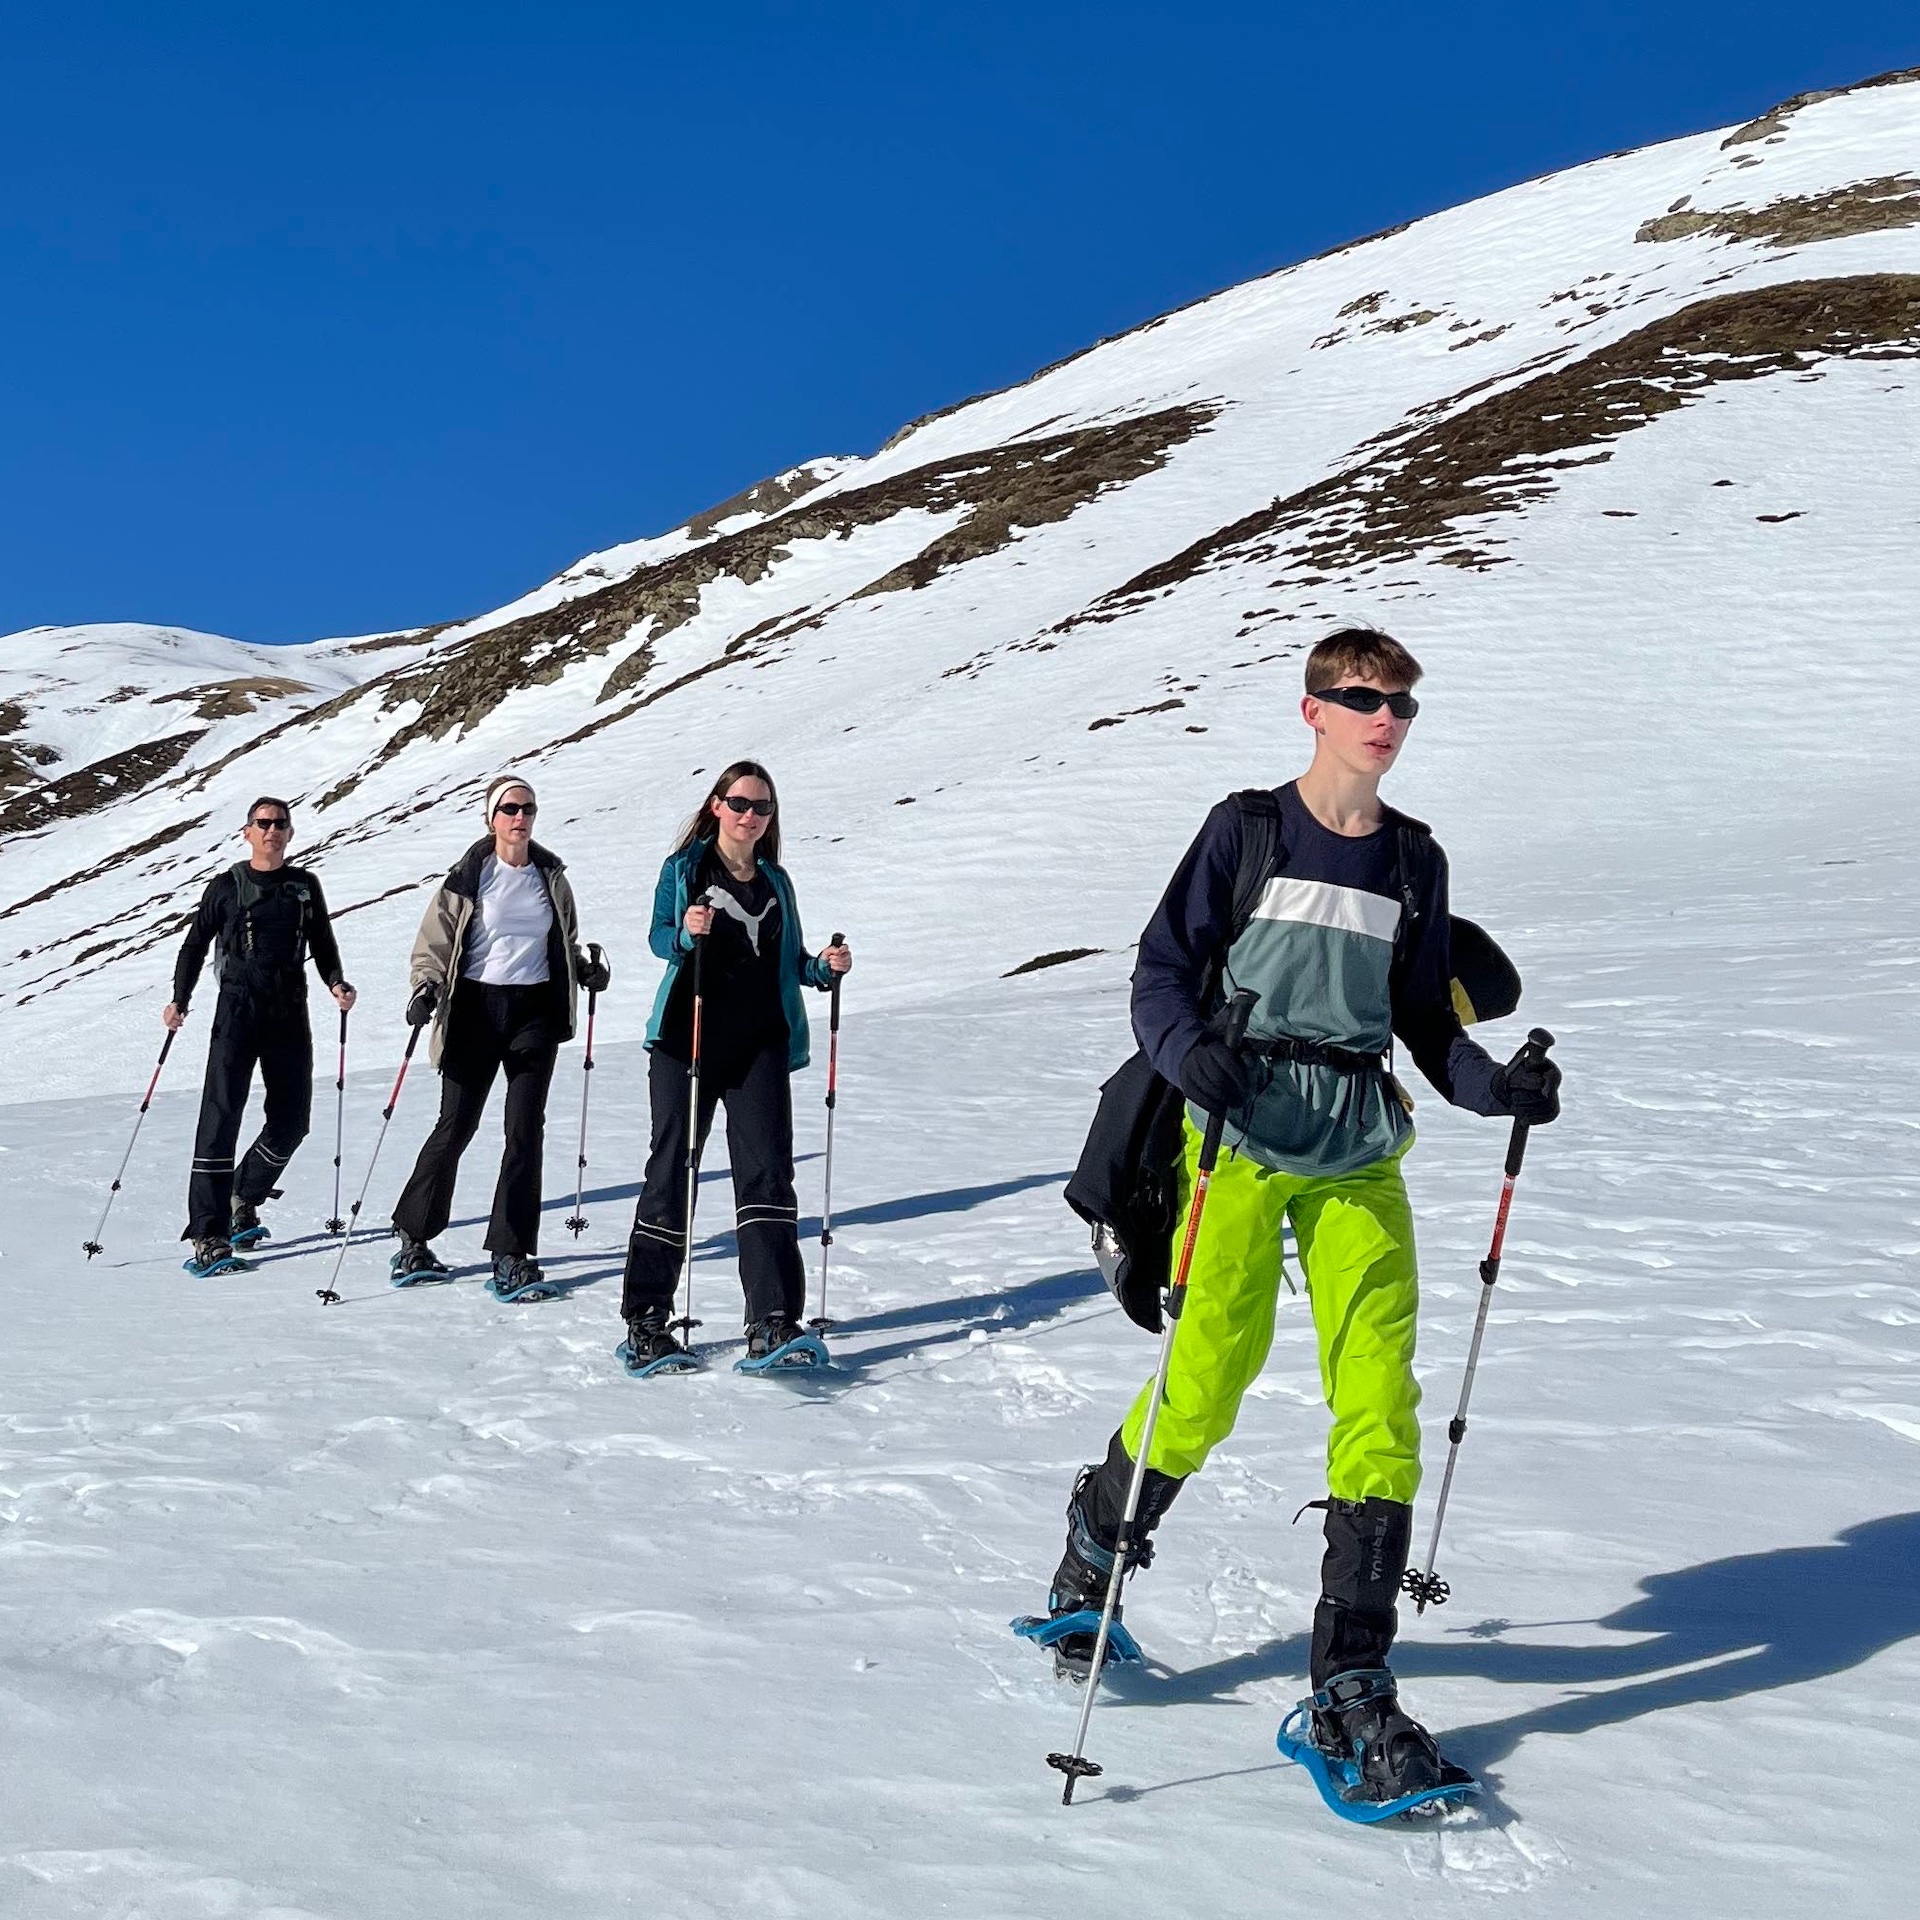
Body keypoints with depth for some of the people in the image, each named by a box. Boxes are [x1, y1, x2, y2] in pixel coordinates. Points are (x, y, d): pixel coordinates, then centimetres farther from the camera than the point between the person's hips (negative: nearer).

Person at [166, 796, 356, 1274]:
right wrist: (179, 1000, -6)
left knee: (292, 1118, 5)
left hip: (290, 1017, 4)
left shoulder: (305, 886, 11)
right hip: (237, 1012, -3)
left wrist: (336, 984, -1)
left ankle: (244, 1198, 30)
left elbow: (322, 944, 17)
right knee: (221, 1115, -12)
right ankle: (207, 1234, -12)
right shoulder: (226, 887, 4)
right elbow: (195, 945, 6)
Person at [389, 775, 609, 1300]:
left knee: (525, 1131, -3)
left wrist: (586, 968, 3)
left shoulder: (550, 876, 10)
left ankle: (511, 1256, 0)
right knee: (455, 1126, 0)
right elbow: (434, 940, 0)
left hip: (535, 1011, 3)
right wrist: (425, 988, -16)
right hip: (477, 1007, -3)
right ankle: (413, 1239, 16)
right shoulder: (470, 876, 0)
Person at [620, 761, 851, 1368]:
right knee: (671, 1169, 1)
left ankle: (773, 1323, -11)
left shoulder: (776, 881, 16)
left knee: (766, 1173, -9)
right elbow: (658, 936, -2)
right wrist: (686, 933, -23)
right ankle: (646, 1318, 9)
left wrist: (823, 966, -2)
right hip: (687, 1038, -2)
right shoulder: (685, 867, 5)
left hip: (760, 1044, 3)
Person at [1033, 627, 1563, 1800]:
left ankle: (1352, 1684, 3)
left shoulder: (1414, 859, 12)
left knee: (1382, 1397, -6)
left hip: (1360, 1154, 4)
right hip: (1239, 1138, -3)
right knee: (1212, 1378, -4)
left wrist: (1501, 1086, 0)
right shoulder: (1247, 830, 1)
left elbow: (1425, 1018, 17)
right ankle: (1088, 1569, 26)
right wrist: (1192, 1054, -21)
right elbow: (1163, 969, -1)